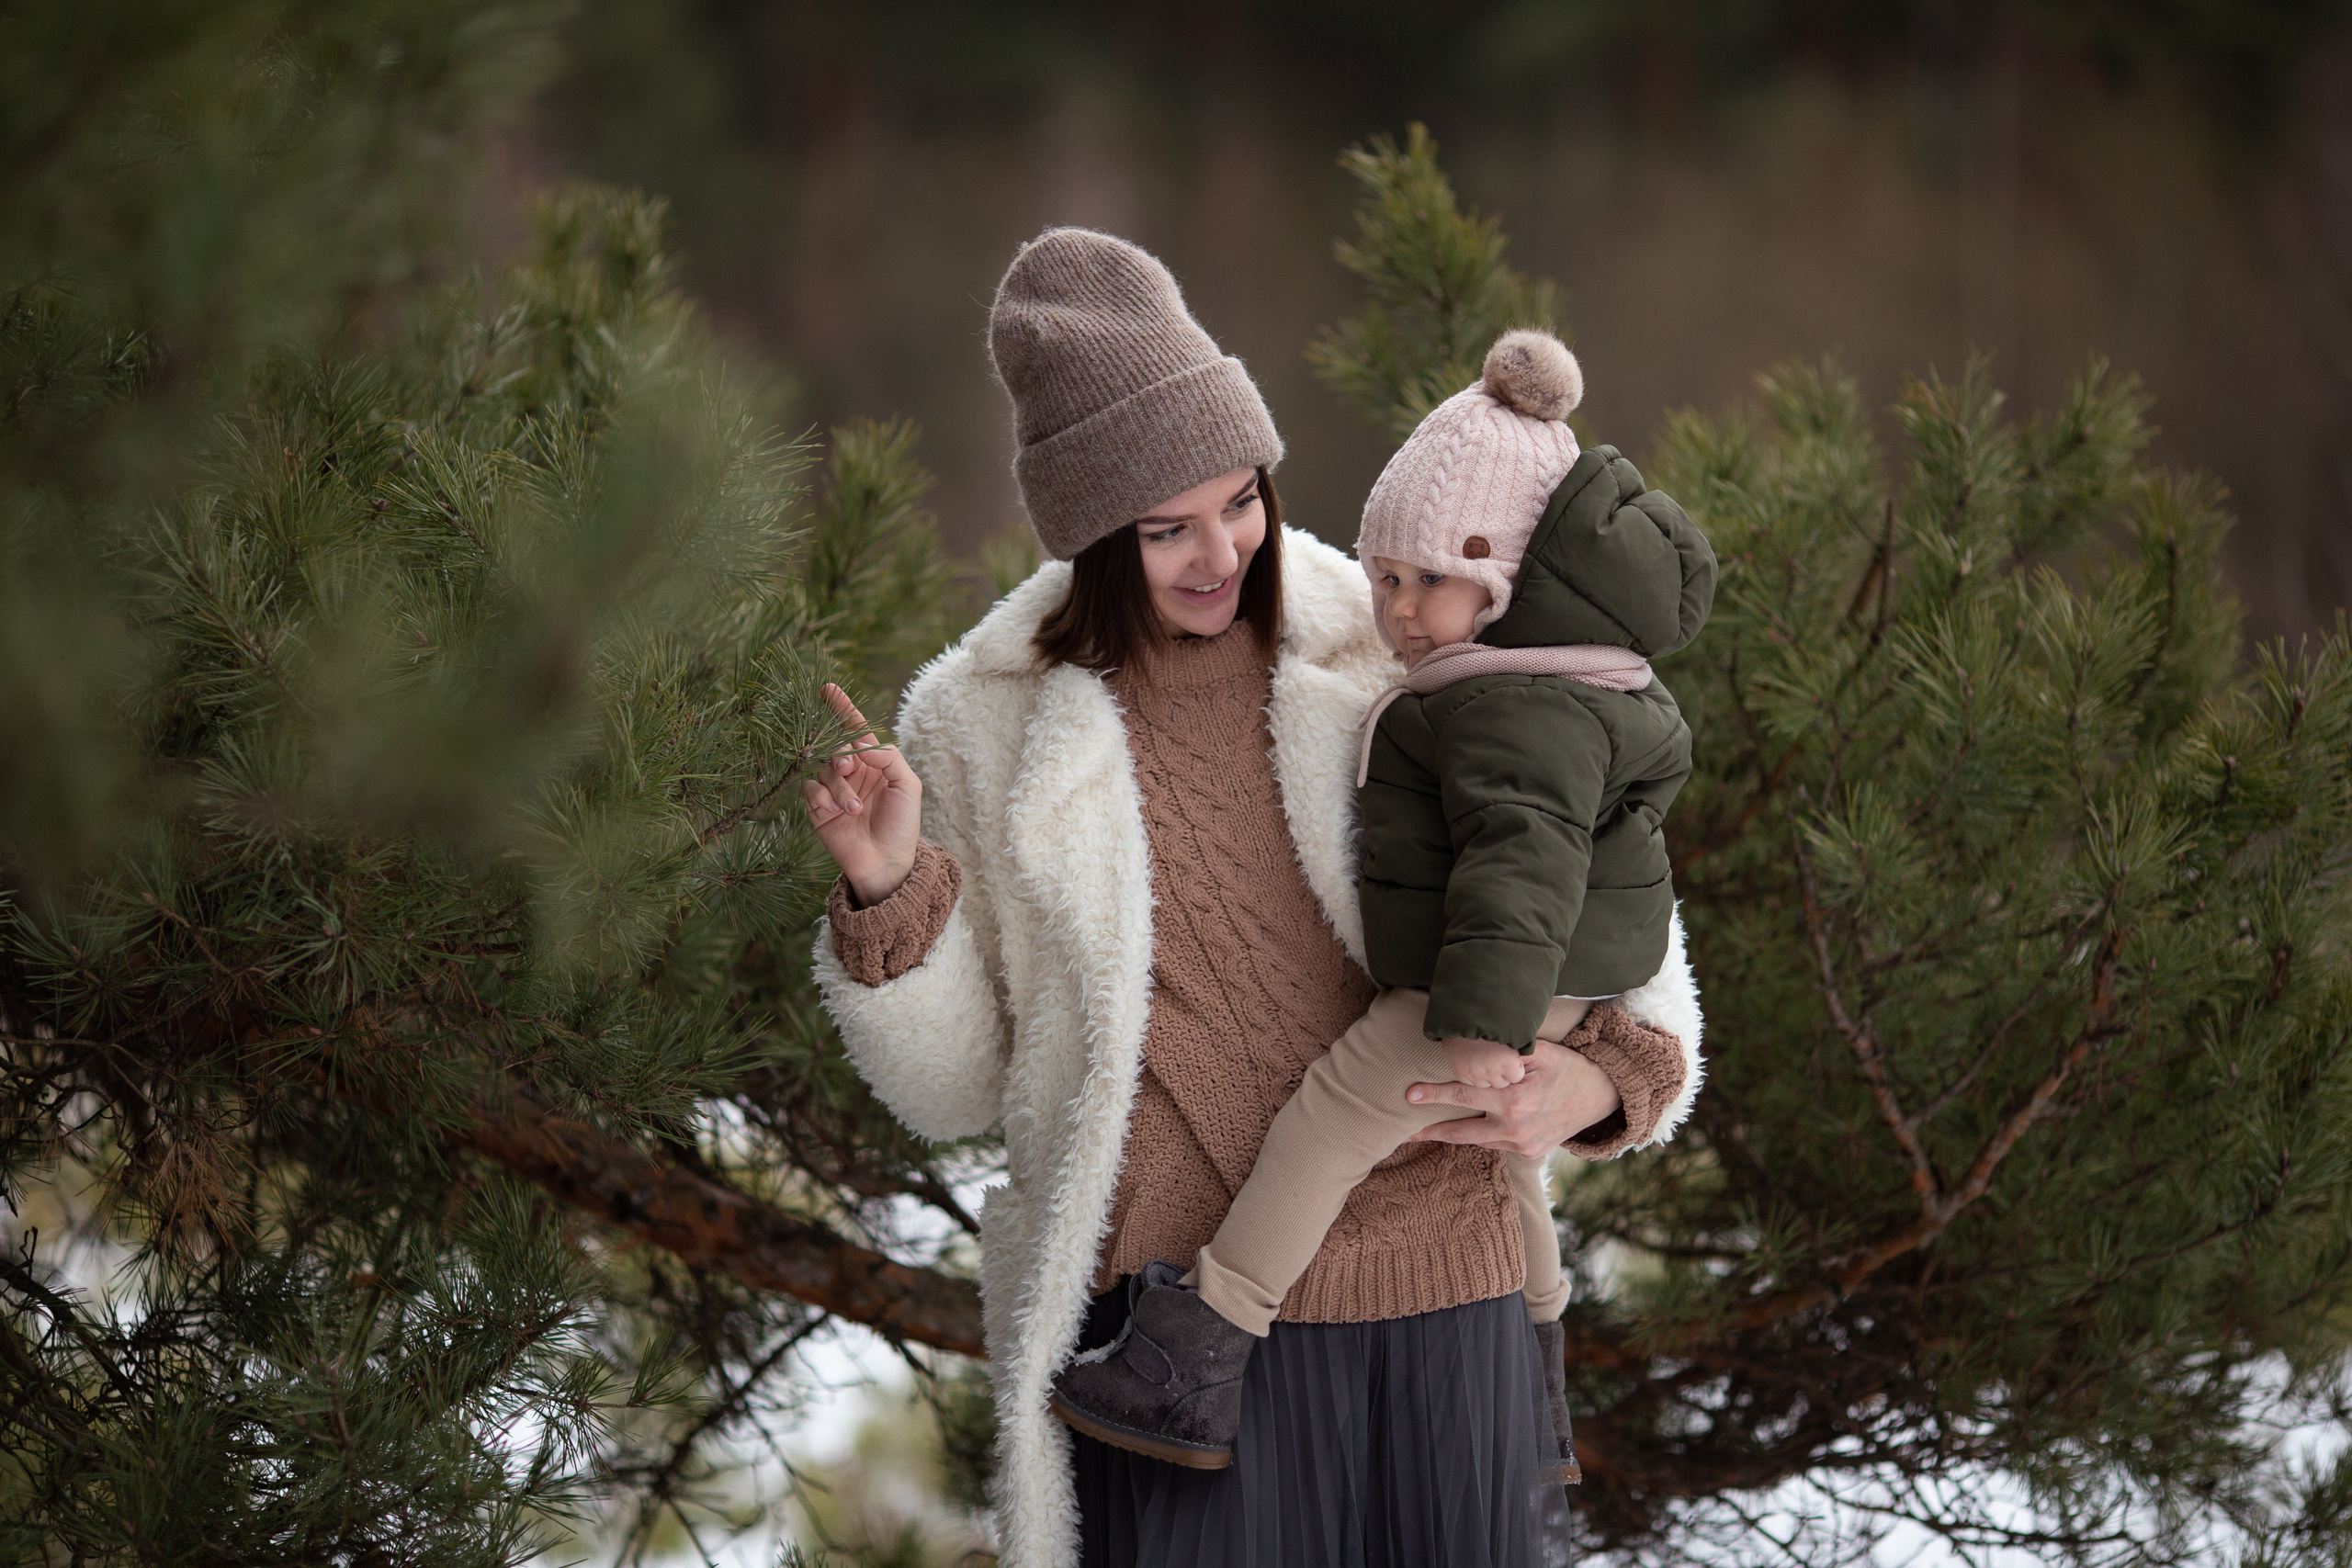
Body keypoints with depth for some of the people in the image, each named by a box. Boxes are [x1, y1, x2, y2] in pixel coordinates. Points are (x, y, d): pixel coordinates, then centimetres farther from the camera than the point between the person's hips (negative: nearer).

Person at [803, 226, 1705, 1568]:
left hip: (1436, 1300, 1)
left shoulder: (1390, 667, 3)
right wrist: (889, 895, -9)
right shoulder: (989, 730, 3)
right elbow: (959, 1083, 7)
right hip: (1171, 1300, -1)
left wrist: (1602, 1079, -9)